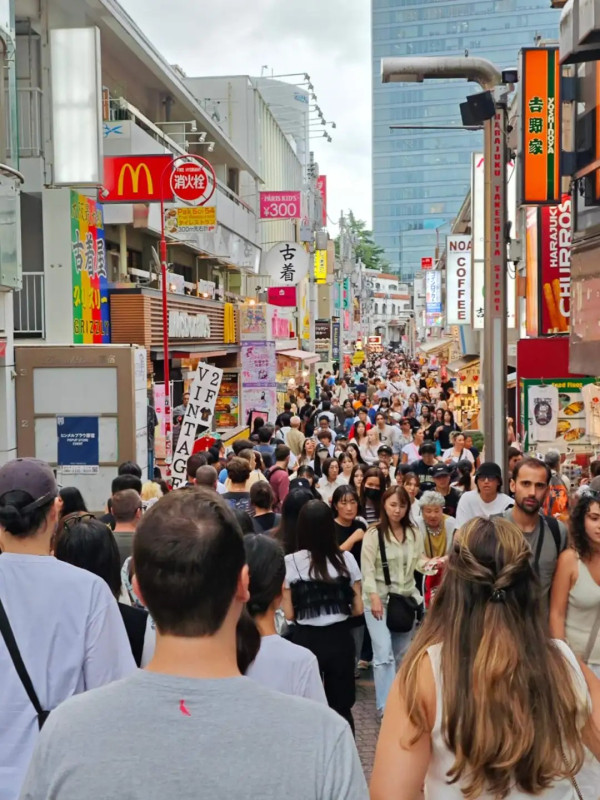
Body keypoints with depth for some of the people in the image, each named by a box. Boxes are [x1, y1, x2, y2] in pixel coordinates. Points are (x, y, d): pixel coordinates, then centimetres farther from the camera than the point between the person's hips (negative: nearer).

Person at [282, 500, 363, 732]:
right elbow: (357, 608, 1)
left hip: (306, 640, -2)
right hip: (340, 639, 2)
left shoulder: (290, 563, -8)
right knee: (342, 708, 13)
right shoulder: (346, 559, -2)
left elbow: (289, 614, -6)